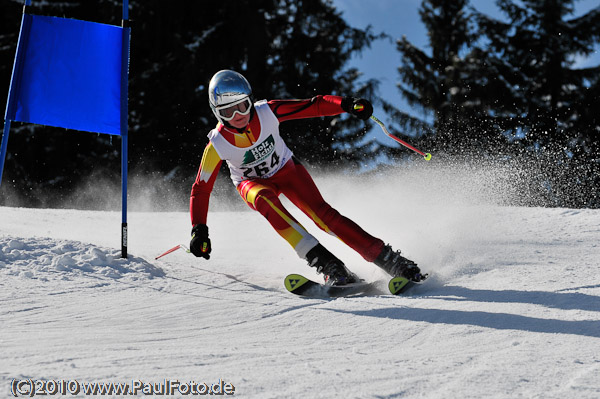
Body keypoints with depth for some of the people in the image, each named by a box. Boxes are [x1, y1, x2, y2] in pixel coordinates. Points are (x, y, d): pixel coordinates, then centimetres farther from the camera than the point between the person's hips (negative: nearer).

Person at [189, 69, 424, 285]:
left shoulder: (267, 112, -26)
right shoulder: (217, 145, -26)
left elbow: (313, 107, -24)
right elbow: (201, 189, -17)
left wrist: (346, 104, -42)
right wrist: (199, 231, -27)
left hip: (287, 169, 1)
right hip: (253, 184, -1)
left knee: (322, 213, -21)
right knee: (266, 200, -36)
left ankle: (390, 260, -20)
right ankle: (326, 264, -40)